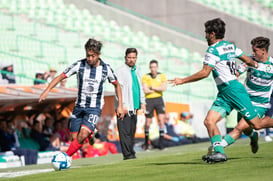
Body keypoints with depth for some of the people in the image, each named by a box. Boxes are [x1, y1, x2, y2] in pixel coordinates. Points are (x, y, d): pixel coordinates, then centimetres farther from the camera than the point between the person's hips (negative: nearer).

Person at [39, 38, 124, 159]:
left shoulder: (106, 69, -4)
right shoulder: (79, 65, -6)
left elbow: (117, 85, 12)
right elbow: (60, 77, -3)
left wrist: (120, 105, 8)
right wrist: (47, 90, -17)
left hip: (94, 108, -2)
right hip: (79, 107, 2)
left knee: (83, 134, -23)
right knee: (75, 137, -4)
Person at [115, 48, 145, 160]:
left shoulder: (136, 70, 19)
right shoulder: (120, 71, -6)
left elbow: (140, 87, 28)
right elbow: (118, 88, -12)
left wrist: (142, 102, 20)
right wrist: (123, 105, -18)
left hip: (134, 107, 8)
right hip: (124, 108, -8)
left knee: (132, 132, 8)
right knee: (125, 132, -10)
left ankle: (131, 153, 12)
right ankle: (127, 154, -12)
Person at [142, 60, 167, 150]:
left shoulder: (162, 76, 4)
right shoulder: (145, 77, -2)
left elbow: (164, 88, -10)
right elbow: (145, 90, -12)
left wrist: (152, 88, -10)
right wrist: (157, 89, -7)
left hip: (159, 99, 1)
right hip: (149, 101, -1)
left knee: (161, 120, -12)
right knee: (148, 123, 3)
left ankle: (161, 142, -9)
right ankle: (146, 141, 24)